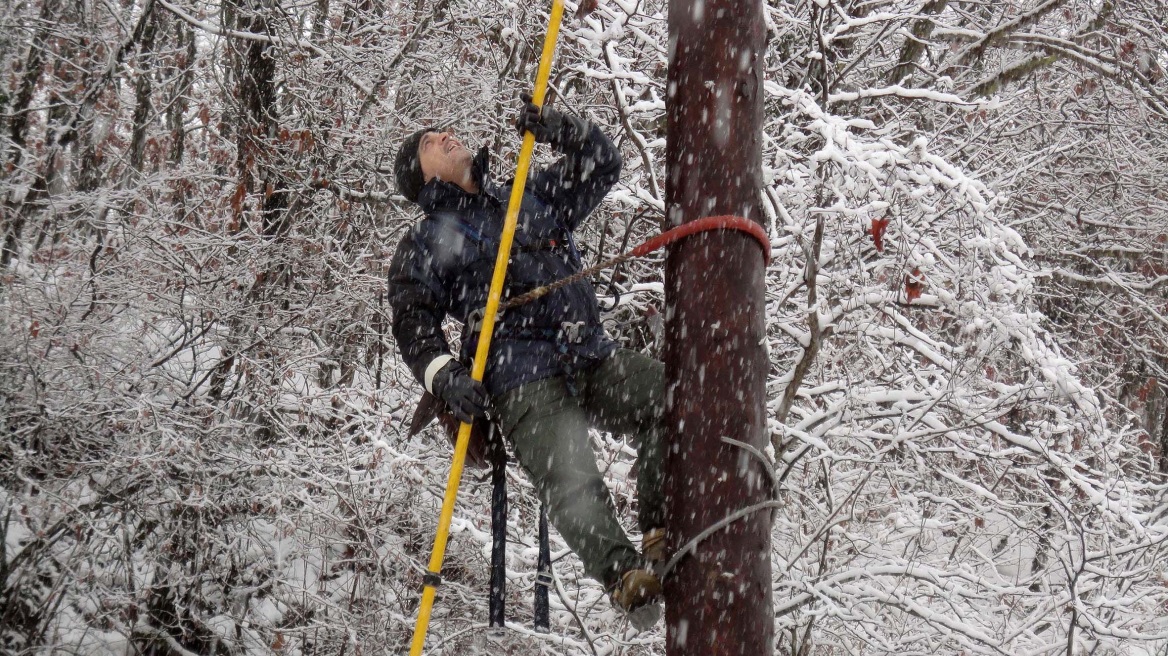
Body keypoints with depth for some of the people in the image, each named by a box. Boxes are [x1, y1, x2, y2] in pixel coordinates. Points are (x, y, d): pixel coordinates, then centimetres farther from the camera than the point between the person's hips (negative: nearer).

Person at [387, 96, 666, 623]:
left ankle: (661, 531, -19)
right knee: (570, 480, -28)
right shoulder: (424, 247, 18)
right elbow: (413, 323, 5)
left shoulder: (535, 198, 29)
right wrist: (444, 375, -15)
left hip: (593, 358, 4)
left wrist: (555, 128, 6)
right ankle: (622, 575, -38)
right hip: (522, 380, -4)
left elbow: (601, 164, 25)